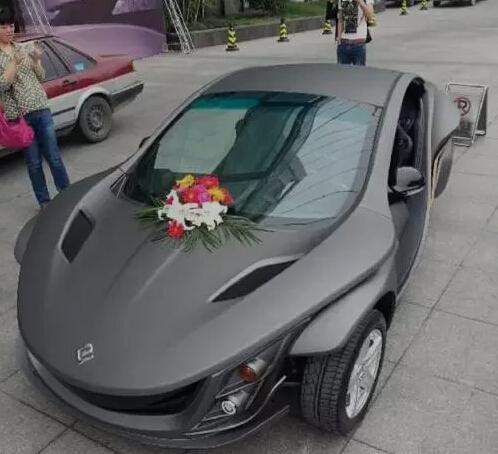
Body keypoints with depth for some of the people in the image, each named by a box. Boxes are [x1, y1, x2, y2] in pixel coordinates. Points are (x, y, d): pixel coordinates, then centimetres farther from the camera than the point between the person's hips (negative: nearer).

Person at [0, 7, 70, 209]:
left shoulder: (24, 48, 9)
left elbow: (40, 76, 13)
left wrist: (36, 60, -5)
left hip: (41, 109, 3)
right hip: (19, 115, -3)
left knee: (54, 157, 4)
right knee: (34, 162, 5)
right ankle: (44, 201, 17)